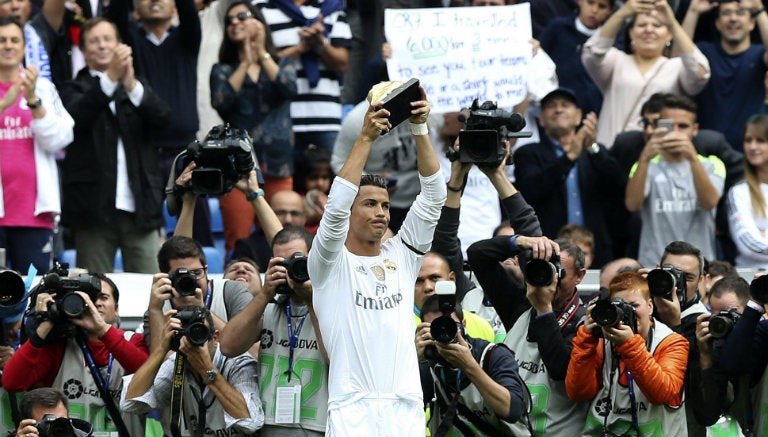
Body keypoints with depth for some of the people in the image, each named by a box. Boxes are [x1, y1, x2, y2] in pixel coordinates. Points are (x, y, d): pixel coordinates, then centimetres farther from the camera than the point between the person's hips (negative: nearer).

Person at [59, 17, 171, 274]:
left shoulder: (138, 88, 17)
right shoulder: (76, 90, 9)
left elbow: (162, 117, -2)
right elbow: (77, 116, -13)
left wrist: (131, 84, -20)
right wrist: (111, 78, -27)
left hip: (140, 206, 2)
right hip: (95, 208, -2)